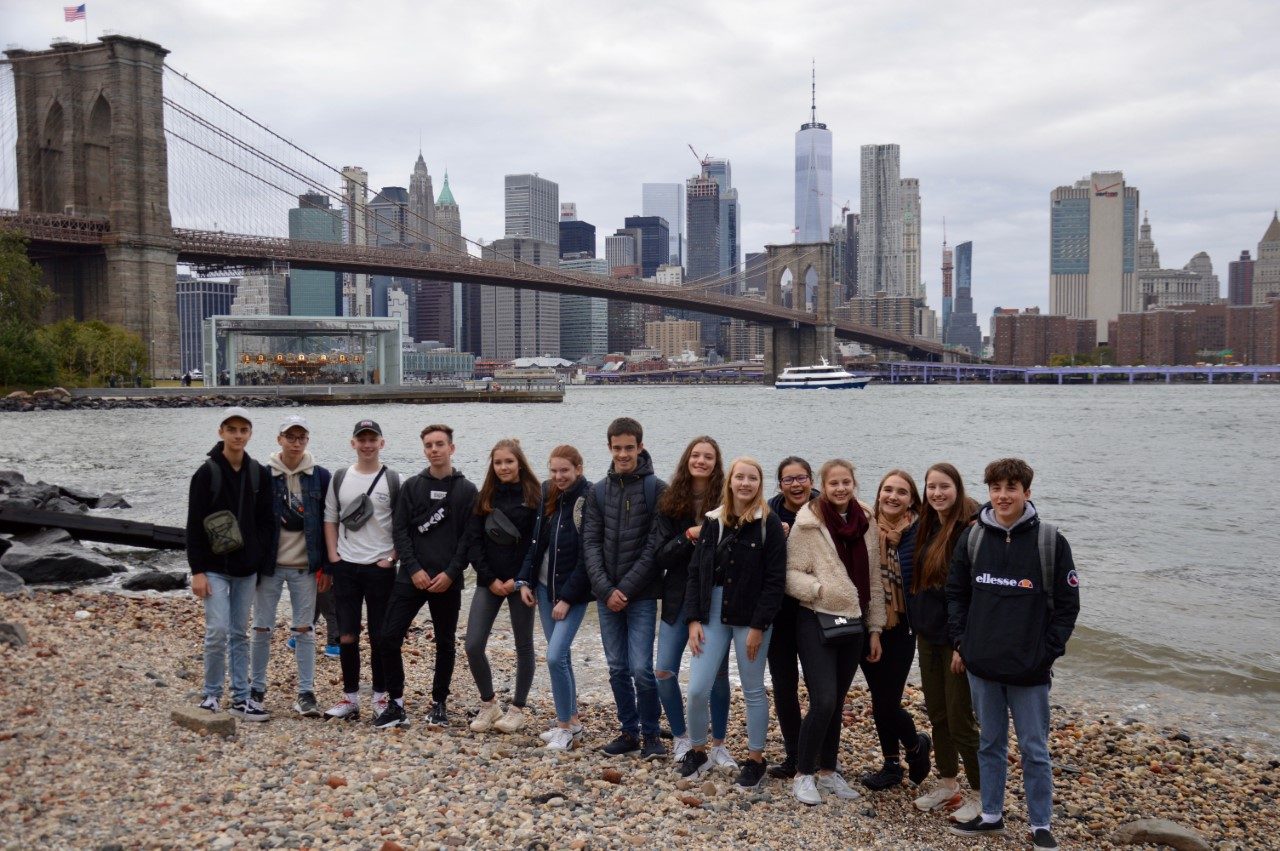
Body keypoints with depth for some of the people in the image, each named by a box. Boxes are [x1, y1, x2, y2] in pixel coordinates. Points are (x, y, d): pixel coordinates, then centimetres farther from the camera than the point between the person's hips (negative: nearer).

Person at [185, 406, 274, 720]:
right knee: (218, 631, -8)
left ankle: (240, 699, 15)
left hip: (247, 567, 4)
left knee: (240, 634, 9)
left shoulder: (258, 474, 4)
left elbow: (264, 522, 8)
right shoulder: (207, 473, -8)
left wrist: (263, 563, 4)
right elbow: (194, 525, -8)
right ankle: (211, 694, 10)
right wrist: (197, 571, -12)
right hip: (215, 567, -4)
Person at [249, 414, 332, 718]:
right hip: (269, 565, 0)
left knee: (305, 630, 4)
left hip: (304, 567, 0)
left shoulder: (320, 476, 0)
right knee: (262, 629, 7)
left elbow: (328, 523, 3)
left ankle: (306, 693, 12)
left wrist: (325, 566, -1)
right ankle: (257, 688, 21)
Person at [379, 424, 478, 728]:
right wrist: (414, 569, -10)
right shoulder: (412, 486, 6)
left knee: (446, 644, 8)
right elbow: (400, 531, 1)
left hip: (448, 581, -1)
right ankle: (396, 703, 8)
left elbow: (469, 537, -3)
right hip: (411, 577, 1)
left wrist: (451, 573, -12)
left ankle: (439, 703, 23)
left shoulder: (467, 490, 2)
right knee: (390, 637, -5)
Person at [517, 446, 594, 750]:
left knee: (555, 656, -12)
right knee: (560, 655, 13)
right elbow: (536, 540, 12)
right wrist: (525, 580, 5)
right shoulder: (548, 495, 6)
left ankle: (565, 726, 3)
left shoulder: (589, 500, -15)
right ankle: (572, 720, 25)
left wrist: (567, 598, -15)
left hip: (573, 592, -6)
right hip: (544, 587, 7)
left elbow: (586, 556, -15)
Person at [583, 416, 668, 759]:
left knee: (641, 669, -7)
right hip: (606, 595, 4)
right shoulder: (599, 491, 7)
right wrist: (606, 589, -10)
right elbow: (591, 542, 2)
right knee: (617, 669, 10)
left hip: (641, 595, -4)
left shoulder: (656, 489, -6)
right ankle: (629, 731, 24)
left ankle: (651, 734, 11)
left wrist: (626, 588, -13)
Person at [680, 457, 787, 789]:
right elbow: (695, 573, 6)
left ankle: (755, 759, 23)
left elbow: (775, 580, -10)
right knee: (697, 689, -1)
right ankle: (697, 751, 21)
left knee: (753, 690, 8)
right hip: (712, 615, 3)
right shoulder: (712, 521, 5)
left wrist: (759, 626, -14)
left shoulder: (769, 524, -7)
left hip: (750, 618, -3)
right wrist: (693, 619, -1)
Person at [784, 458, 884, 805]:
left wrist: (875, 628, 11)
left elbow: (873, 579, 11)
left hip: (853, 623, 5)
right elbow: (791, 574, -8)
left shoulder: (866, 523, 7)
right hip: (817, 622, -5)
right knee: (823, 702, -10)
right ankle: (803, 774, 7)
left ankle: (827, 770, 27)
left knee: (837, 703, 11)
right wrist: (820, 589, -25)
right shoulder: (808, 522, -8)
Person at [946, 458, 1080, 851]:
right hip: (982, 664, 3)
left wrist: (1048, 653, -6)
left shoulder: (1051, 542, -6)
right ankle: (991, 815, 29)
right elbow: (956, 593, 10)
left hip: (1029, 668, -3)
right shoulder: (972, 538, 2)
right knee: (990, 744, 15)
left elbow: (1067, 604, -2)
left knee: (1034, 750, 7)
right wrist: (960, 642, 3)